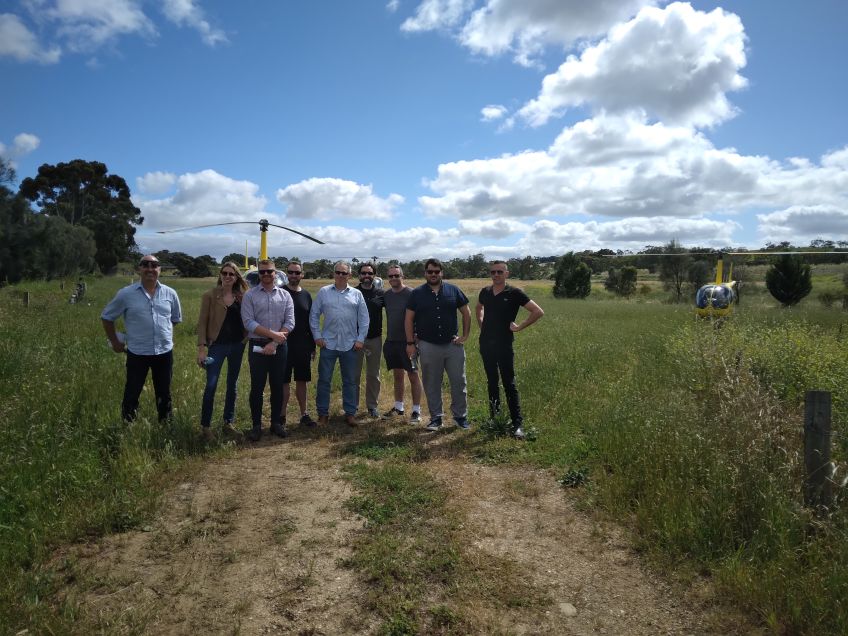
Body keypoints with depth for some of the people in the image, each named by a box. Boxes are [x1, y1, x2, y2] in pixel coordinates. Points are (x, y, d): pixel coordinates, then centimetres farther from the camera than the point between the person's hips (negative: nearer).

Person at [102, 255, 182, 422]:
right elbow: (107, 317, 5)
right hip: (137, 353, -2)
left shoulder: (170, 294, 2)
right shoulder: (126, 294, -6)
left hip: (165, 352, 3)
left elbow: (176, 319, 18)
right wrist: (115, 342, 5)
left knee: (164, 394, 15)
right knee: (131, 395, 6)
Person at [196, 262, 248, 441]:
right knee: (211, 385, -3)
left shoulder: (242, 296, 3)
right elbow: (202, 322, -6)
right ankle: (205, 425, 11)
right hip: (217, 345, -3)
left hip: (237, 345, 3)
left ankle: (228, 423, 23)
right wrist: (201, 347, -12)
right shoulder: (210, 295, -5)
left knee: (233, 385, 11)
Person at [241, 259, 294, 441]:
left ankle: (276, 423, 21)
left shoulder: (285, 296, 5)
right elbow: (248, 323, -10)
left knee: (277, 387, 9)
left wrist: (274, 343, -13)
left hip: (279, 347, 2)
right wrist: (273, 334, -16)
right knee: (257, 387, 3)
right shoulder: (250, 296, 0)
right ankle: (256, 425, 13)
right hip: (257, 346, -2)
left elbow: (289, 323, -2)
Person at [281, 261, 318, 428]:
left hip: (303, 346, 4)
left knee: (301, 381, 10)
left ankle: (304, 414, 18)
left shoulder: (306, 295, 9)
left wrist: (313, 346, 12)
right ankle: (281, 416, 12)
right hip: (283, 344, -3)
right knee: (284, 382, 2)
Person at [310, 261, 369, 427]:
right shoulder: (323, 292, 3)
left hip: (350, 344, 1)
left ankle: (350, 413, 20)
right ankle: (323, 413, 18)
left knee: (350, 381, 9)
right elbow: (314, 315, 4)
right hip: (328, 343, 0)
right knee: (324, 380, 5)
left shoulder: (357, 294, 4)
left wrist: (360, 339, -2)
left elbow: (364, 318, 4)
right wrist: (317, 336, -2)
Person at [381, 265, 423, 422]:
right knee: (397, 375, 15)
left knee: (413, 375, 1)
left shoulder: (410, 294, -10)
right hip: (391, 341, 6)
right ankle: (398, 407, 27)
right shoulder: (386, 295, 8)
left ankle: (416, 411, 8)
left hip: (407, 341, -6)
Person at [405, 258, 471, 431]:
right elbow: (409, 319, 3)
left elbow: (466, 312, 8)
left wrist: (465, 335, 3)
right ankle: (436, 418, 20)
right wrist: (410, 343, -2)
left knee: (459, 382, 5)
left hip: (453, 344, 1)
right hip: (428, 346, 0)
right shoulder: (417, 293, 2)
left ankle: (460, 416, 19)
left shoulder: (453, 290, 3)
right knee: (431, 385, 8)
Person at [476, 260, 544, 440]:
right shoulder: (485, 292, 5)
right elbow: (478, 308, 28)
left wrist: (519, 327, -11)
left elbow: (538, 312, -11)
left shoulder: (514, 293, -9)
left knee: (509, 384, -4)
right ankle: (494, 417, 25)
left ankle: (517, 424, 1)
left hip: (504, 345, -5)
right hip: (486, 343, 5)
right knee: (492, 382, 14)